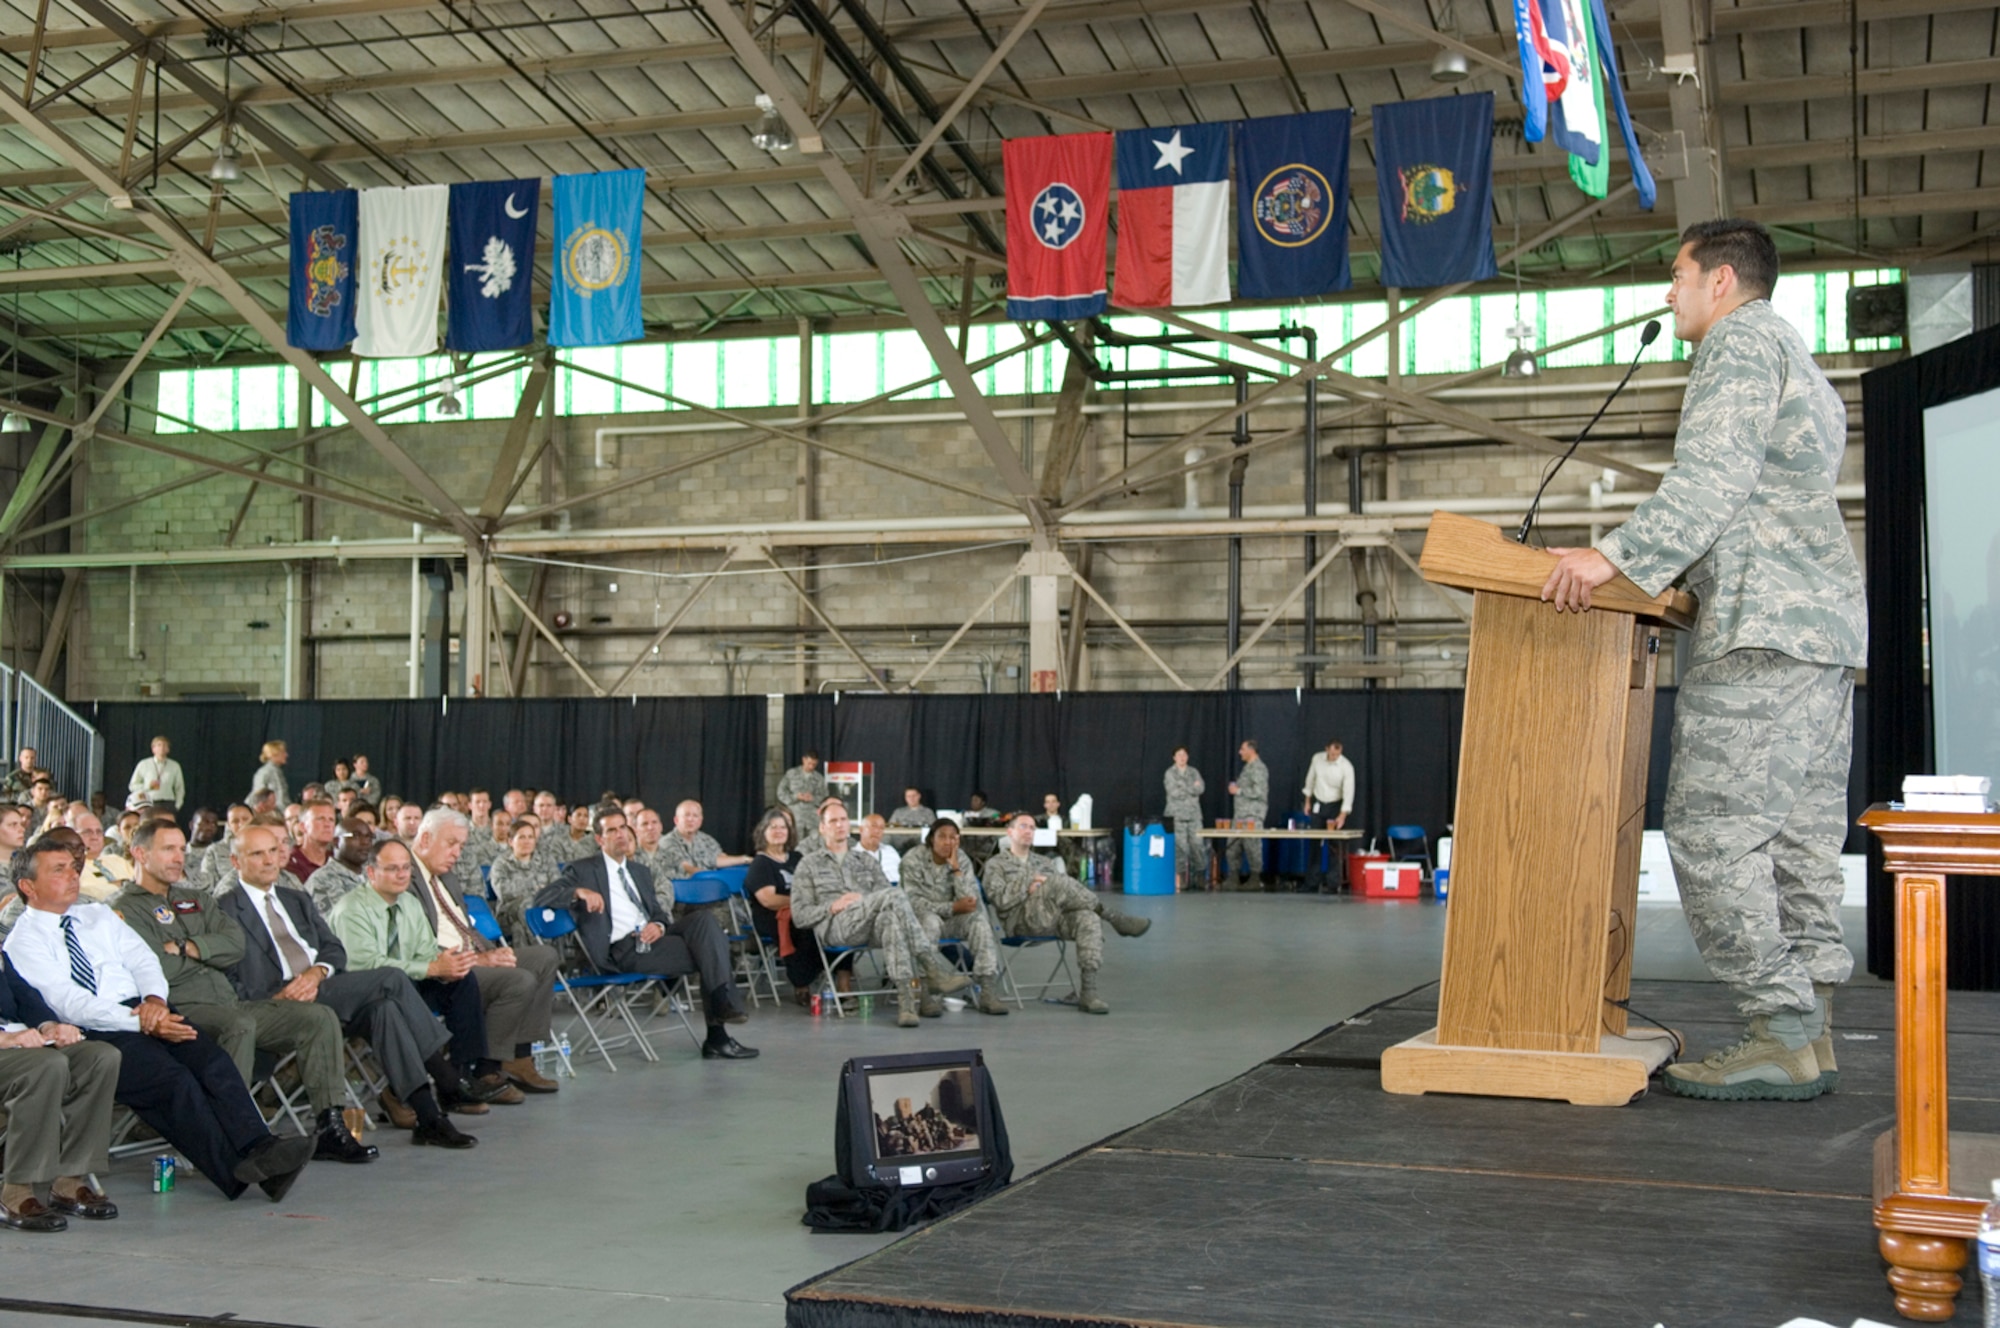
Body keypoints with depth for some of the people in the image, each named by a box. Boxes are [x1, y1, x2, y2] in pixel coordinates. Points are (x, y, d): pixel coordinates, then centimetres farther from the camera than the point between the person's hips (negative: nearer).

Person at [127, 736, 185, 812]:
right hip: (148, 805, 0)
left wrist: (177, 805, -1)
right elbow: (132, 786, 9)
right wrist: (149, 786, -7)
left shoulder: (175, 766, 10)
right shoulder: (143, 765, 7)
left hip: (168, 804, 0)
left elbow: (180, 788, 12)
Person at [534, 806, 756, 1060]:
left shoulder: (640, 871, 27)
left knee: (702, 920, -24)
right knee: (708, 955, -23)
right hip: (622, 951, -6)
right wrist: (579, 892, -22)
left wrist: (659, 925, -3)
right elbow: (541, 899, -3)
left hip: (651, 938, 6)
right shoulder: (583, 870, 8)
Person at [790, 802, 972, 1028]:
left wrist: (865, 900, -3)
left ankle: (906, 996, -53)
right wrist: (833, 907, -7)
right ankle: (933, 967, -41)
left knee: (890, 917, -40)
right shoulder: (809, 865, 20)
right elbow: (799, 916, 9)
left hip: (872, 927, 3)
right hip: (836, 926, -3)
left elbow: (888, 904, 18)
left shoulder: (866, 861, 30)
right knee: (894, 895, -33)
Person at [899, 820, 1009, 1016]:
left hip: (952, 921, 4)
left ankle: (987, 991, -29)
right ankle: (925, 996, -38)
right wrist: (953, 907, -23)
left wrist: (955, 868, -19)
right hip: (920, 919, -4)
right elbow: (913, 903, -18)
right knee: (930, 921, -36)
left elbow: (971, 902, -12)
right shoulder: (913, 859, -11)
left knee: (979, 920, -23)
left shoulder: (962, 860, -1)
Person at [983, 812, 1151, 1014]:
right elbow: (999, 900, -1)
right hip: (1022, 918, -5)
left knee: (1088, 917, -31)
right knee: (1059, 881, -32)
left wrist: (1040, 888, -2)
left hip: (1056, 916, 5)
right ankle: (1117, 919, -23)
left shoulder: (1046, 863, 31)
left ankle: (1088, 991, -37)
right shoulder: (996, 864, 16)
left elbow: (1069, 891, 17)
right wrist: (1029, 884, -7)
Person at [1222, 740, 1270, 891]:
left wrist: (1238, 790, -12)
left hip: (1252, 815, -9)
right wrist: (1235, 787, 11)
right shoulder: (1248, 767, 19)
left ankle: (1255, 879, 3)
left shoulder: (1258, 768, -11)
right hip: (1241, 813, 9)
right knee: (1233, 846, 6)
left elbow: (1258, 791, -20)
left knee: (1251, 845, -5)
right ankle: (1232, 879, 10)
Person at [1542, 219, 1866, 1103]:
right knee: (1800, 834, 6)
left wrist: (1620, 556, -20)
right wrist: (1642, 565, 26)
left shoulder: (1741, 342, -1)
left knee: (1713, 828, -12)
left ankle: (1782, 1036, -14)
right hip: (1827, 622, 10)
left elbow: (1715, 479, -16)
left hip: (1765, 627, -10)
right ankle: (1808, 1027, 6)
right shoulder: (1798, 364, 30)